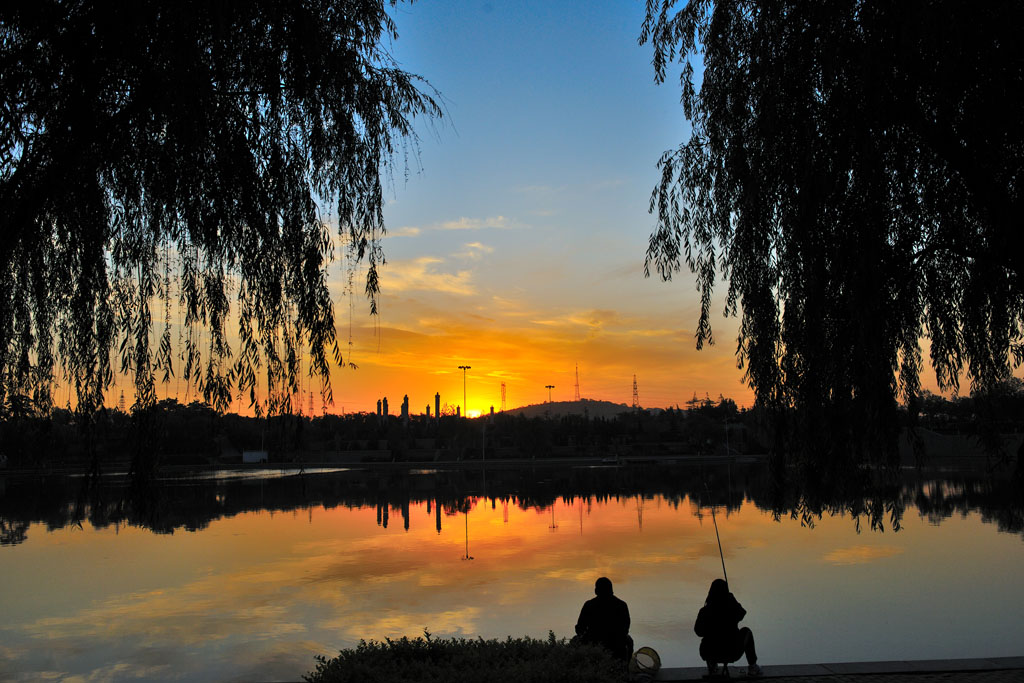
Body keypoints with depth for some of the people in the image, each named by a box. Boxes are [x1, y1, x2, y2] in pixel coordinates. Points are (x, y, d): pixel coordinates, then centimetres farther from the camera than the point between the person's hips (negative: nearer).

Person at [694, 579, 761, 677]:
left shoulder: (704, 611, -12)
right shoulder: (733, 609, -13)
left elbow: (698, 631, 4)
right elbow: (742, 613, 13)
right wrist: (731, 598, 20)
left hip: (709, 654, 1)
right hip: (733, 654, -1)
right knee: (746, 631, 27)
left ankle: (712, 666, 28)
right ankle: (752, 667, 30)